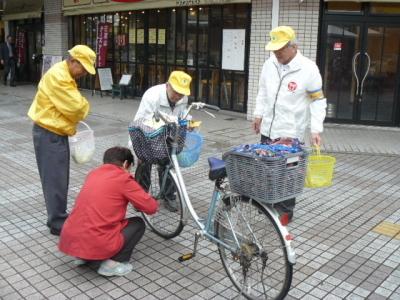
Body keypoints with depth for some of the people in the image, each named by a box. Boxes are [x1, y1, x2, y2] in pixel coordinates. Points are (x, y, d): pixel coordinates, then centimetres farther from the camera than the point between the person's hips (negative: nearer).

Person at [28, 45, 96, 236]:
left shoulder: (65, 75, 13)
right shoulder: (58, 76, -21)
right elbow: (76, 106, -25)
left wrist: (71, 123, 3)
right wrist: (84, 105, -4)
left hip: (56, 132, 10)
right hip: (49, 134, -10)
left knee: (60, 178, 16)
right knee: (55, 179, -3)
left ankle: (58, 216, 29)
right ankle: (57, 223, 7)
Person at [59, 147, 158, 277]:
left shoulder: (93, 174, 15)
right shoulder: (123, 178, -4)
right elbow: (151, 207, -2)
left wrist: (124, 199, 37)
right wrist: (137, 202, 20)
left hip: (68, 240, 7)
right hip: (97, 245, -7)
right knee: (138, 224, 14)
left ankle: (82, 256, 18)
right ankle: (111, 263, 0)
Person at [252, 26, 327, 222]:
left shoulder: (308, 69, -11)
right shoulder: (269, 64, 5)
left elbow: (318, 101, -7)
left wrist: (316, 129, -14)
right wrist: (259, 114, 10)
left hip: (291, 134, -5)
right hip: (268, 130, 5)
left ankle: (285, 212, 17)